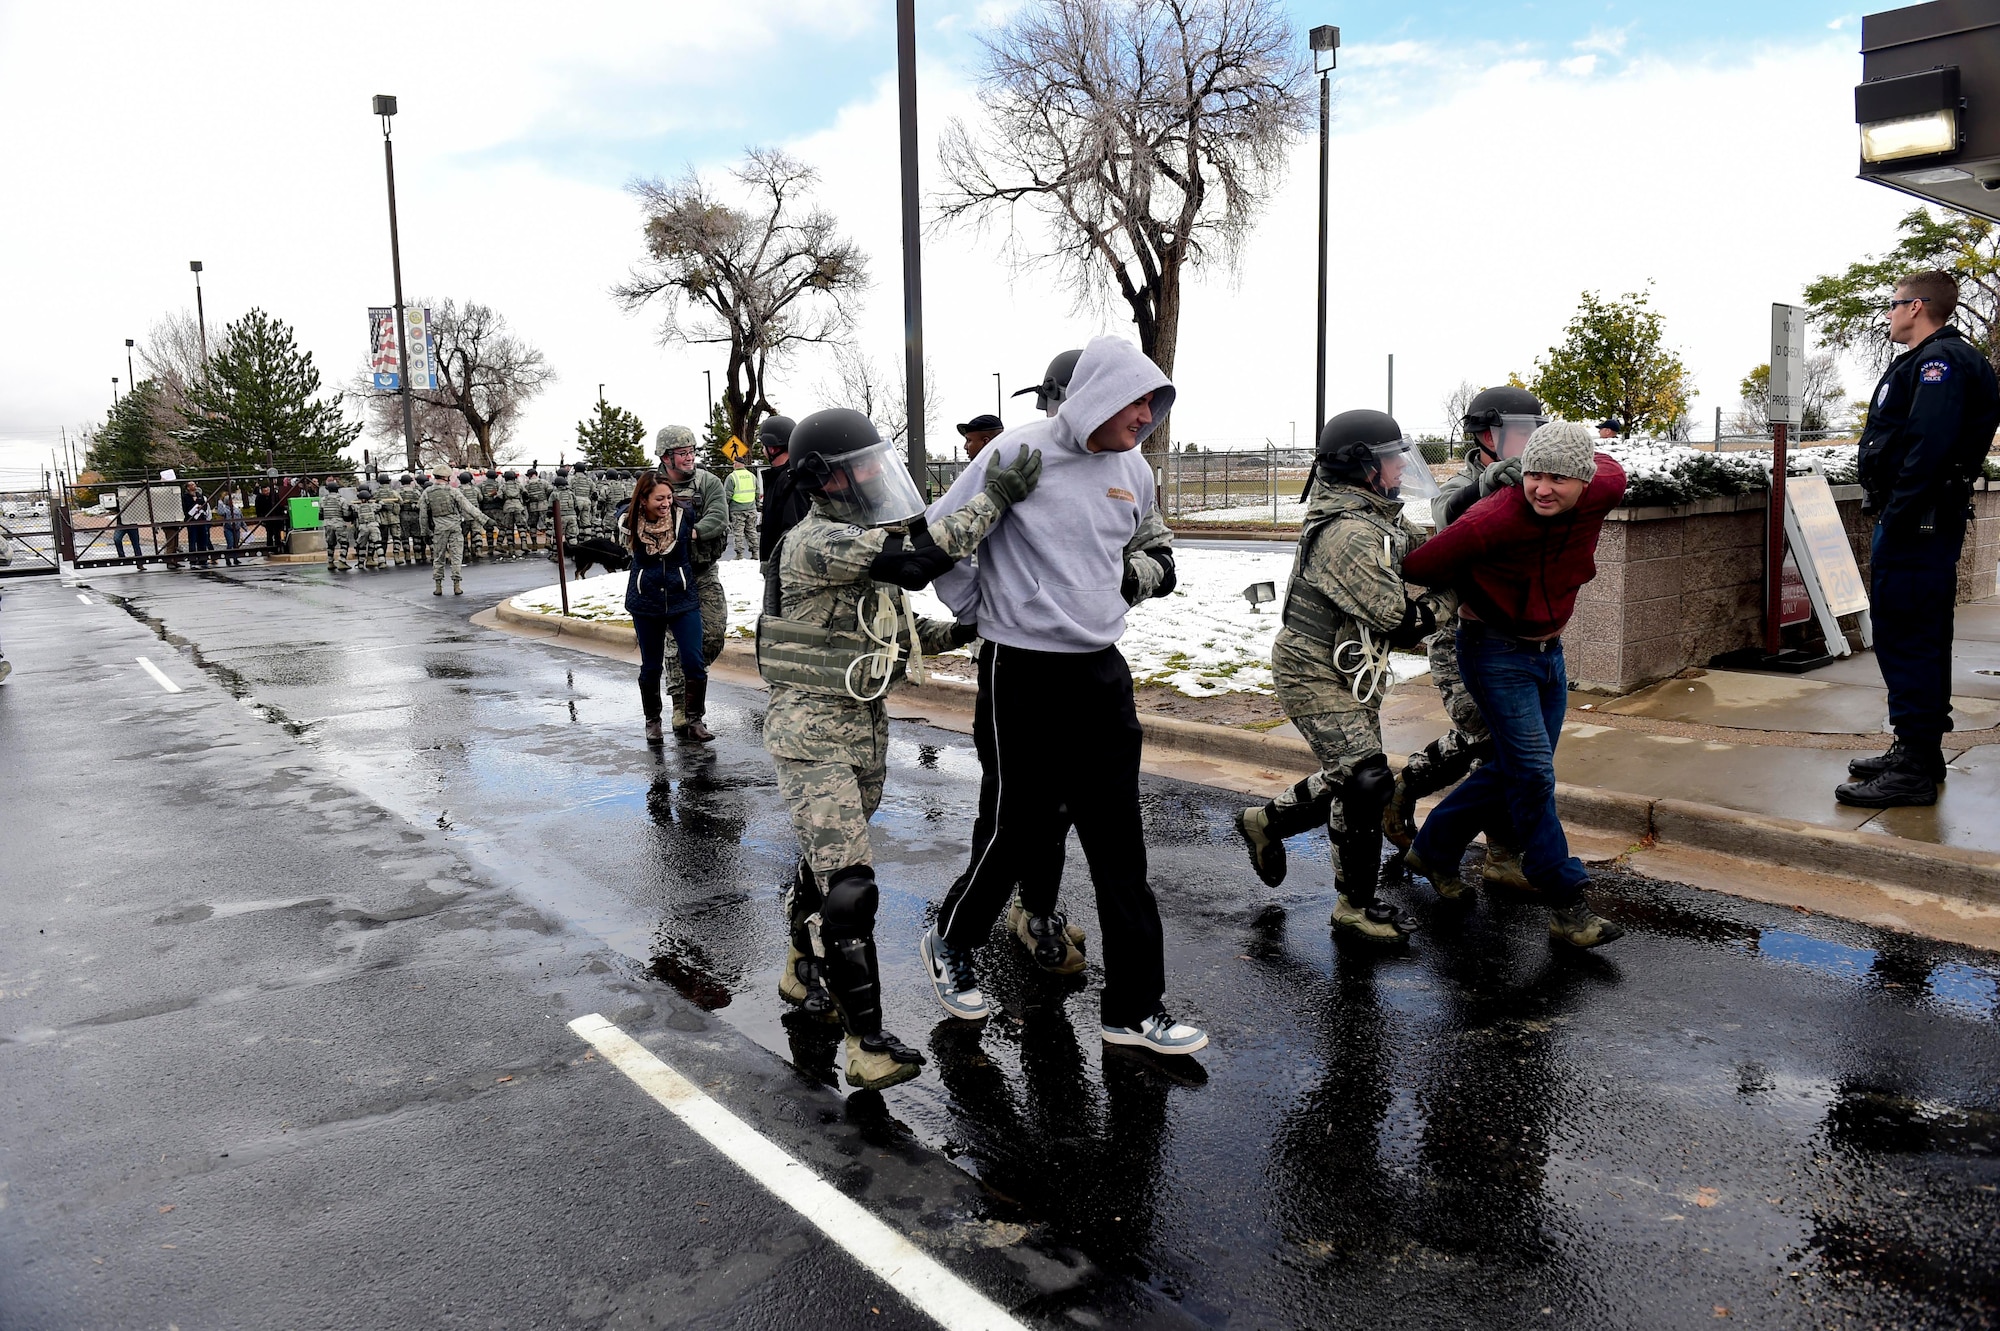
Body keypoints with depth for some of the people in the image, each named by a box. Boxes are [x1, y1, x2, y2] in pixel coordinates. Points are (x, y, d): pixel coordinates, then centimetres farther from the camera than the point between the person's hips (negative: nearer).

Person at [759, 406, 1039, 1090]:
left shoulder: (871, 538, 8)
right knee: (848, 884, -13)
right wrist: (993, 499, -26)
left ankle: (801, 971, 44)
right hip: (811, 731, -9)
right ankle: (868, 1043, -7)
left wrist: (960, 632, 3)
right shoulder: (816, 544, -21)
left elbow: (891, 625, 17)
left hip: (867, 724, 9)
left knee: (825, 857, 23)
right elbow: (916, 559, -33)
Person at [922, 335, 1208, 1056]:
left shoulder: (1133, 470, 5)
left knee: (1120, 847, 6)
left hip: (1102, 673, 6)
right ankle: (950, 942, 33)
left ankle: (1136, 1008, 16)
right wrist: (983, 610, 2)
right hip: (1024, 674, -6)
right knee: (1024, 833, 4)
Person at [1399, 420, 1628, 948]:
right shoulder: (1493, 520, -29)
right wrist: (1475, 587, -4)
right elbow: (1419, 567, -18)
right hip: (1494, 650, -7)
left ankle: (1433, 849, 31)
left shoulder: (1604, 492, -13)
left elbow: (1610, 468, 13)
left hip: (1550, 651, 7)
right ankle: (1567, 904, -3)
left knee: (1514, 768, 13)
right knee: (1532, 774, -11)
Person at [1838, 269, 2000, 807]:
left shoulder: (1941, 360, -13)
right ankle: (1919, 752, 26)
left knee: (1907, 640, -10)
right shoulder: (1928, 360, 20)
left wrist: (1897, 518, -25)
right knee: (1919, 639, 16)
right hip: (1924, 522, 11)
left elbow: (1928, 448, -25)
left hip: (1916, 524, -11)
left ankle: (1914, 770, -8)